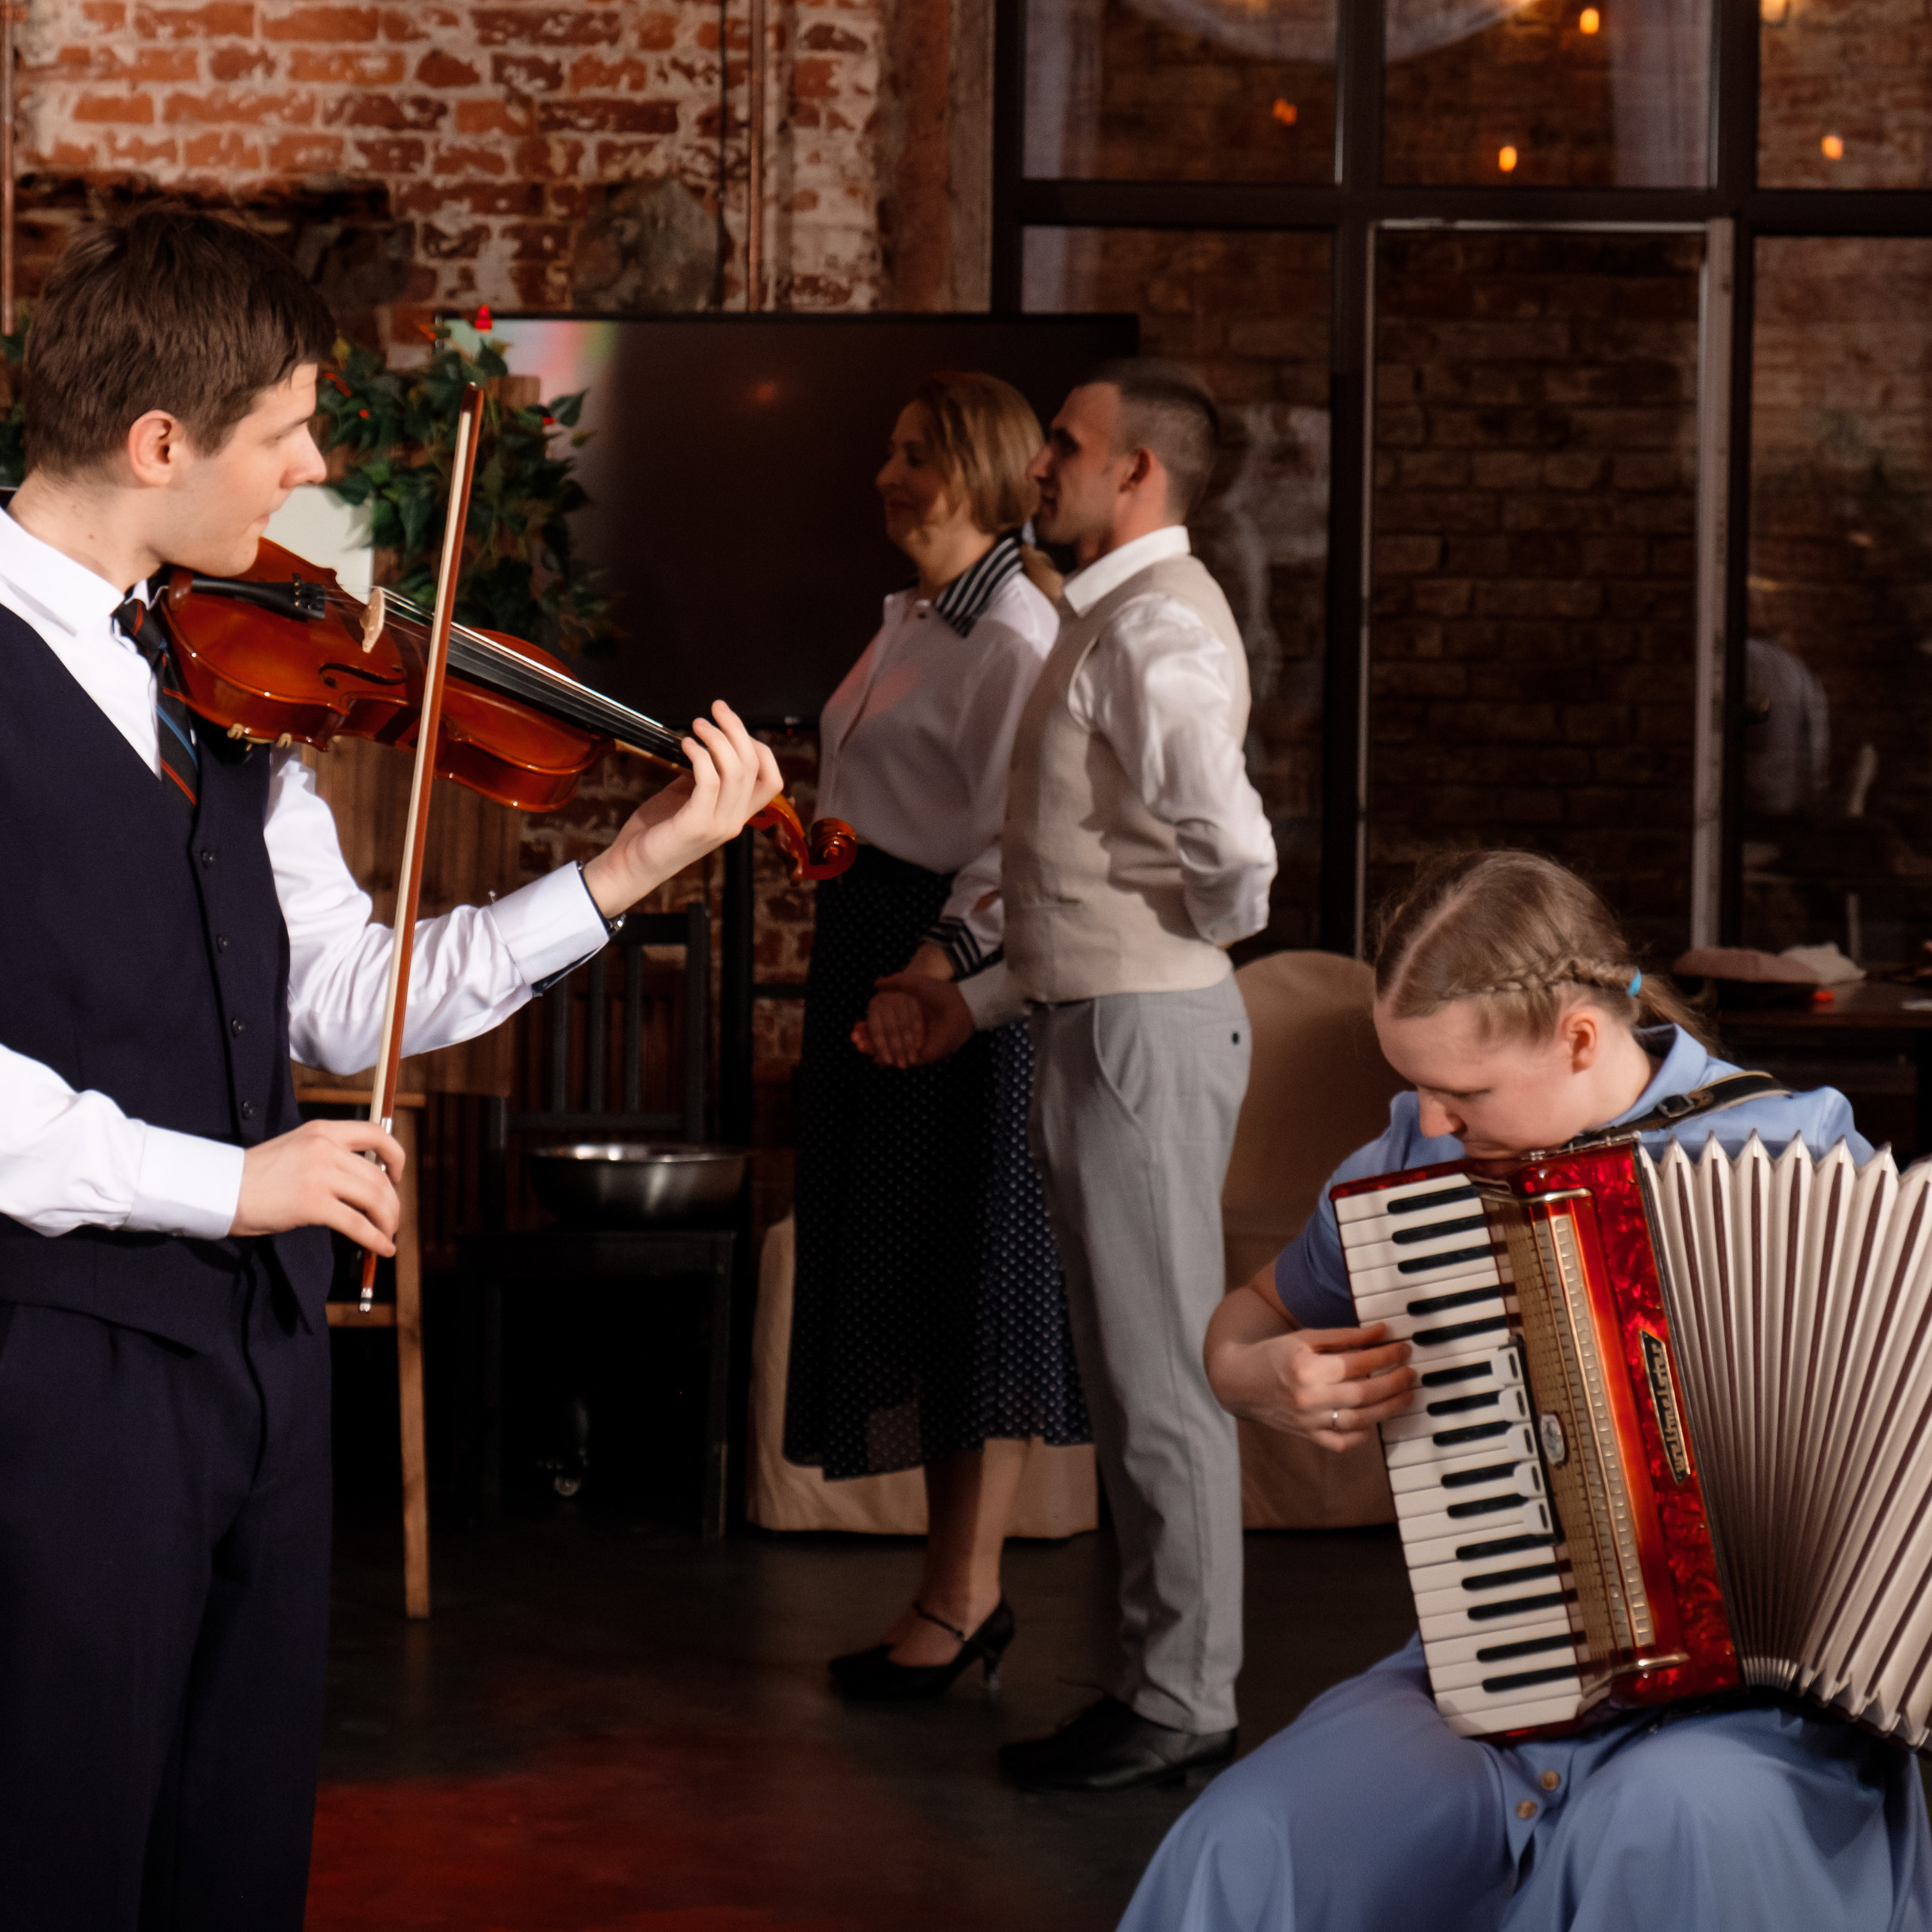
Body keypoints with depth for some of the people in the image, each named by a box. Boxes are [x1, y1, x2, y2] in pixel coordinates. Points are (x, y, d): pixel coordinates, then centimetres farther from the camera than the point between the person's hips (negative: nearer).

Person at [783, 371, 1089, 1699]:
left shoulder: (1014, 636, -14)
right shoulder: (912, 619, 15)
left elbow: (1015, 844, -20)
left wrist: (934, 968, -27)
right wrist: (858, 970, 17)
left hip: (954, 974, -10)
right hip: (873, 949, 10)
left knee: (973, 1276, -3)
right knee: (902, 1271, 12)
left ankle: (963, 1601, 4)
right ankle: (962, 1590, 20)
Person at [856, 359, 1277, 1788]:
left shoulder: (1155, 628, -16)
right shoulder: (1115, 618, 17)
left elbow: (1234, 857, -28)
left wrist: (1197, 936, -7)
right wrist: (981, 1001, 20)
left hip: (1145, 1032, -11)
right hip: (1104, 1024, 11)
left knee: (1160, 1377, -3)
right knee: (1139, 1375, 14)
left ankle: (1181, 1707, 4)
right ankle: (1167, 1684, 21)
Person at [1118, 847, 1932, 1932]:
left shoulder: (1795, 1149, -4)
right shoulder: (1416, 1154, 6)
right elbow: (1251, 1318, 23)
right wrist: (1263, 1376, -1)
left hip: (1753, 1694, -3)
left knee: (1667, 1827, -39)